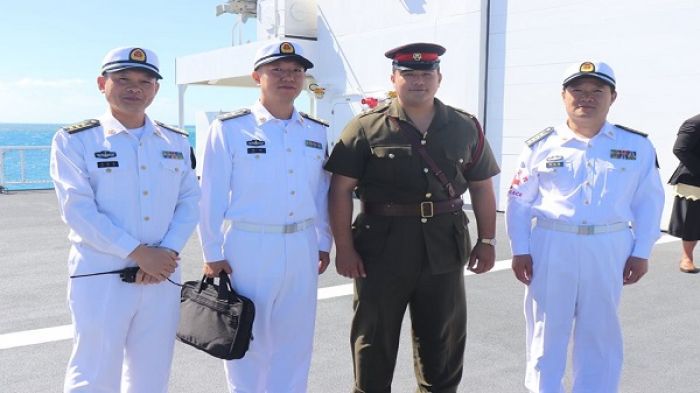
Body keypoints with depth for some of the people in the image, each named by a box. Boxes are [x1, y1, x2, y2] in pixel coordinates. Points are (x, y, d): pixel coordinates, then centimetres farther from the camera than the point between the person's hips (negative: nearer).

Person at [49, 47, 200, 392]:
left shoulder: (176, 141, 11)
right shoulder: (75, 140, -2)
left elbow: (189, 202, 8)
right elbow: (78, 211, -11)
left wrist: (169, 252, -9)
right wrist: (139, 253, -16)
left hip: (162, 277, 4)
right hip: (100, 278, -4)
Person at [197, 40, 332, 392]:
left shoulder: (317, 131, 7)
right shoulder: (229, 128, -7)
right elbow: (211, 195, -6)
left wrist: (323, 243, 12)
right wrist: (213, 253, -6)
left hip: (302, 248, 4)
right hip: (247, 246, -4)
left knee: (295, 338, 14)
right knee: (248, 339, 10)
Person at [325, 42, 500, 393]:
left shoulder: (466, 128, 7)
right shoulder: (366, 127, -3)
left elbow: (481, 188, 12)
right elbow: (341, 190, -5)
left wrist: (486, 241, 7)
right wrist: (344, 248, -10)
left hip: (444, 250, 3)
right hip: (381, 249, -2)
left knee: (443, 341, 16)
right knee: (374, 338, 10)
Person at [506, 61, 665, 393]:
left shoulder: (637, 146, 2)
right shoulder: (541, 145, 0)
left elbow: (649, 202, 6)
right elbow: (519, 201, 2)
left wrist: (641, 252, 3)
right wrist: (520, 250, -2)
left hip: (609, 249, 1)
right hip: (551, 246, 0)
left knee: (600, 333, 13)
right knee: (546, 330, 9)